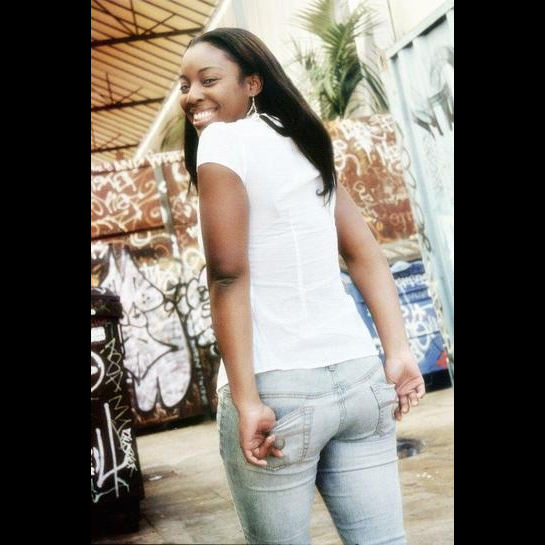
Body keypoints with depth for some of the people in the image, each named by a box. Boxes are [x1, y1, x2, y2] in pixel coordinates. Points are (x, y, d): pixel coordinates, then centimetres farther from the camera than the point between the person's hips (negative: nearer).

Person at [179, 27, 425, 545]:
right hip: (359, 375, 7)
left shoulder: (221, 139, -4)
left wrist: (246, 399, -15)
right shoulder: (305, 143, 17)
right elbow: (366, 255, 12)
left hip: (279, 385, -6)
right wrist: (398, 354, 10)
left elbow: (228, 274, -14)